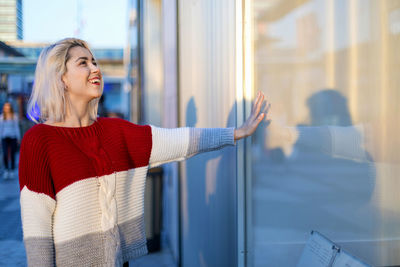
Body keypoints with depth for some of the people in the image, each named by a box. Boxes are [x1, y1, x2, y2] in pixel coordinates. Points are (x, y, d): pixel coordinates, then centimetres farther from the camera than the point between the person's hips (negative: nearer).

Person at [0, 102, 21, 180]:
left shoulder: (14, 116, -3)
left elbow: (17, 127, 0)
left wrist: (18, 138, -1)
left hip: (13, 138, -1)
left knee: (12, 155, 3)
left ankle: (12, 171, 16)